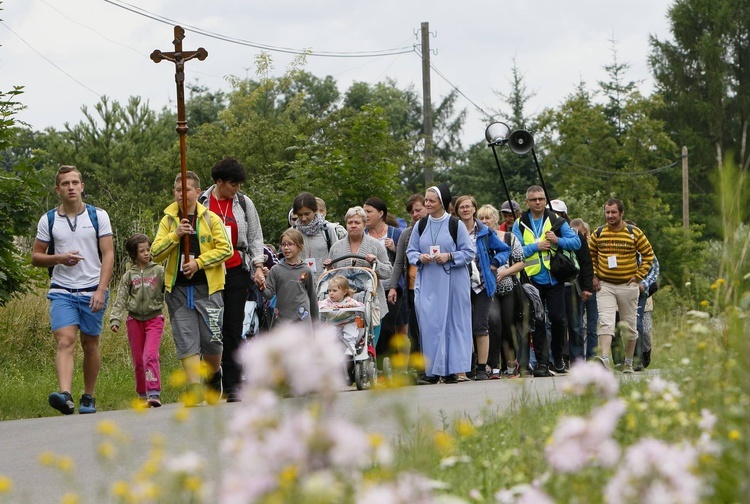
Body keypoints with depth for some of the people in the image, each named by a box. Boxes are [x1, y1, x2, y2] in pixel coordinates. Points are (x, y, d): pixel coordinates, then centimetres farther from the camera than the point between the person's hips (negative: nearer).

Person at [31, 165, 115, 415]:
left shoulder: (98, 216, 2)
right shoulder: (48, 220, 5)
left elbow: (108, 255, -1)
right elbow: (35, 257, 10)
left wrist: (101, 290, -12)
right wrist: (58, 258, -11)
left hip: (92, 291, 0)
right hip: (61, 291, 0)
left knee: (90, 343, 7)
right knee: (65, 341, -16)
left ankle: (88, 397, 19)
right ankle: (65, 395, -31)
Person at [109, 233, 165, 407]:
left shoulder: (159, 271, 4)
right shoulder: (129, 276, 7)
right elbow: (121, 299, 3)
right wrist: (115, 319, -8)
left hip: (154, 318, -2)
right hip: (135, 319, 2)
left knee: (151, 355, -18)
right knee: (138, 360, 6)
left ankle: (154, 394, -22)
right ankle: (142, 395, 18)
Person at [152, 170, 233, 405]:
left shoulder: (211, 219, 2)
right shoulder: (168, 221, 7)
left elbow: (225, 249, -3)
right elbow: (156, 253, 0)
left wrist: (199, 262, -12)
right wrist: (175, 235, -15)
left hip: (207, 288, -1)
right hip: (178, 289, 1)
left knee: (212, 340, 2)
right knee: (186, 343, -4)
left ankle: (214, 376, 30)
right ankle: (194, 388, -5)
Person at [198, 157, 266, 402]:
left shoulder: (244, 203, 7)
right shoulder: (201, 203, 1)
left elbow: (255, 237, 12)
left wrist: (258, 267, 4)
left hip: (237, 271, 1)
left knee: (233, 329, -1)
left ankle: (233, 386, 1)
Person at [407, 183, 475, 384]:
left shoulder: (455, 225, -1)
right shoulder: (421, 225, 9)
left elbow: (469, 253, -1)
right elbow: (410, 250, 14)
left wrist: (449, 257, -15)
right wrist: (419, 258, -7)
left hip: (452, 282, -3)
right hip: (427, 282, 3)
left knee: (452, 323, -2)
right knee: (429, 323, -2)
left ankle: (451, 369, 3)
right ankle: (432, 369, 3)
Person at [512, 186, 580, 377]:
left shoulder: (556, 221, 5)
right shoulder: (520, 224, 4)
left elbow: (576, 242, 0)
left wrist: (558, 240, -15)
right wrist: (536, 246, -14)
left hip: (554, 279, 0)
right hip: (532, 280, 0)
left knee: (558, 318, -1)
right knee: (537, 323, 0)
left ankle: (558, 357, 19)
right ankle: (542, 362, 3)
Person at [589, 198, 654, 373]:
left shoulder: (634, 233, -3)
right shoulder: (598, 234, 3)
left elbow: (648, 254, 3)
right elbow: (590, 256, 16)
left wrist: (638, 276, -4)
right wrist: (594, 276, 5)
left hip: (628, 286, 0)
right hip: (604, 286, 0)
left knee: (629, 326, 8)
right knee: (605, 322, -17)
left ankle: (628, 363, 21)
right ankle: (605, 359, -29)